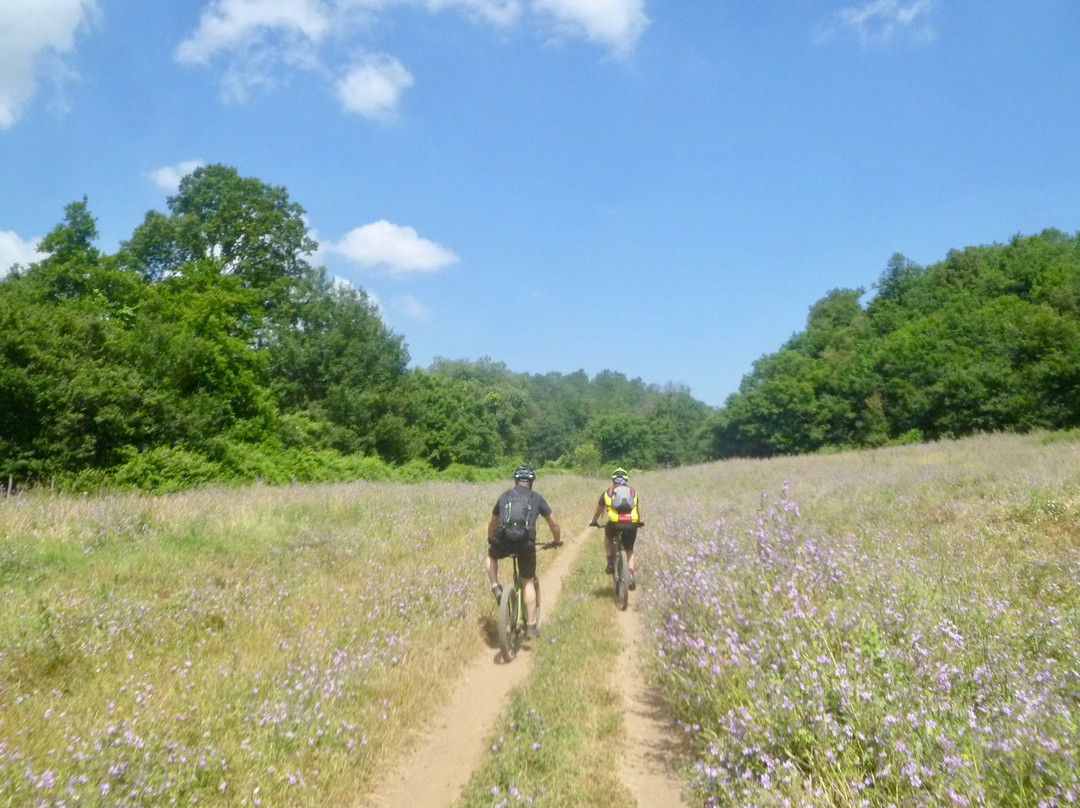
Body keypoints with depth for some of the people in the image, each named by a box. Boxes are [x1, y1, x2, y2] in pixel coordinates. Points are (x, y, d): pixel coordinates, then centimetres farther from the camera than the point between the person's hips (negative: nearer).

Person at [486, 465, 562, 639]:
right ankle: (531, 626, 15)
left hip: (503, 541, 1)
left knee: (491, 556, 35)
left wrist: (490, 540, 51)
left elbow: (492, 522, 33)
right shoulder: (536, 498, 16)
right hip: (526, 543, -1)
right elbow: (553, 523, 20)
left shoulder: (505, 496, 21)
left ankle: (495, 587, 15)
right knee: (528, 583, 16)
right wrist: (557, 540, 38)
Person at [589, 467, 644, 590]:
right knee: (629, 550, 22)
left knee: (608, 537, 33)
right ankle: (631, 576, 5)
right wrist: (640, 521, 59)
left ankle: (610, 563, 21)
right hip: (631, 523, 1)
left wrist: (594, 522, 52)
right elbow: (638, 509, 41)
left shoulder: (607, 492, 21)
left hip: (614, 523, -1)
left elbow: (598, 510, 33)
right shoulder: (633, 492, 25)